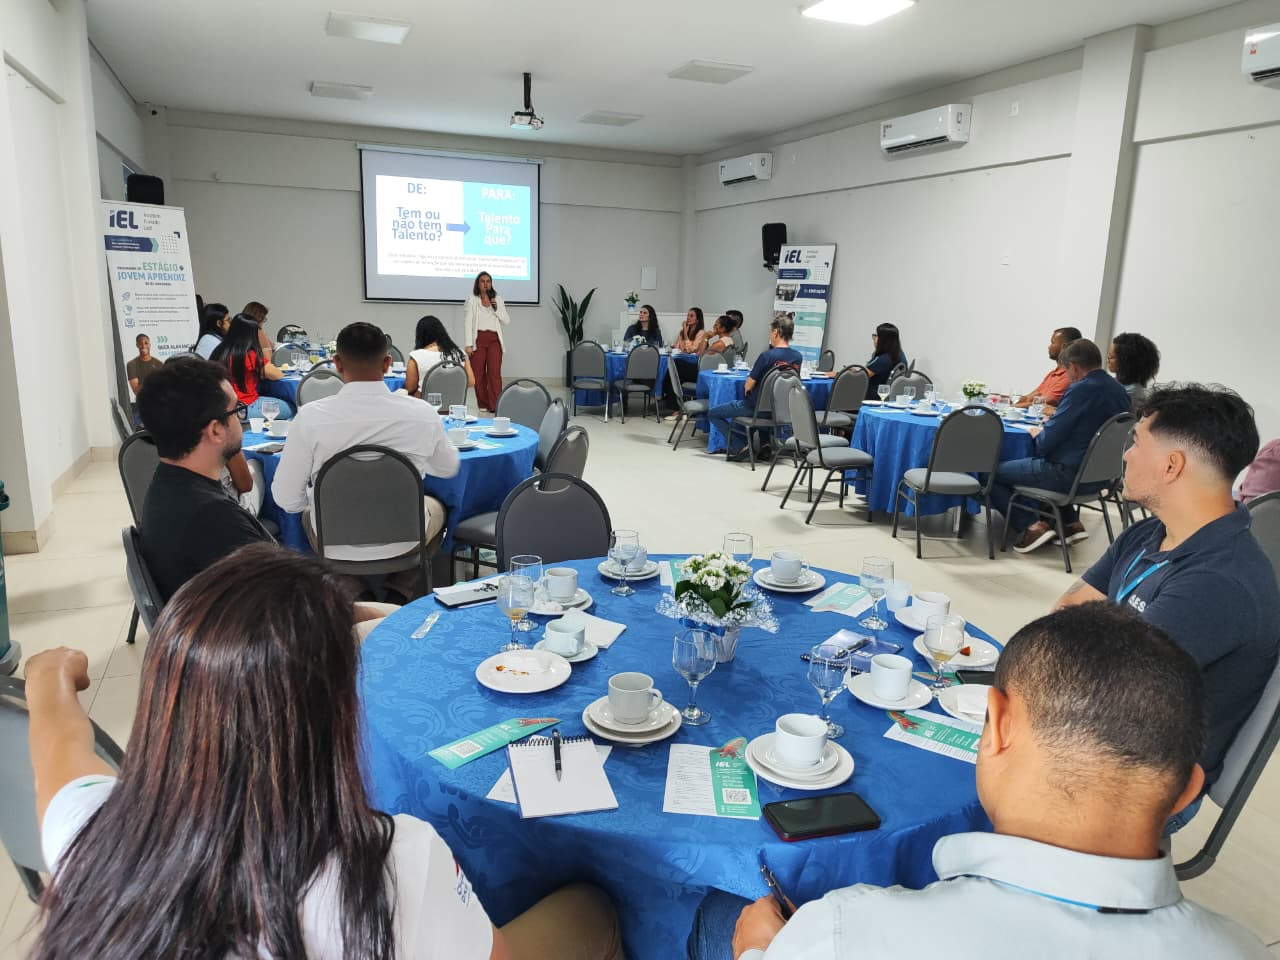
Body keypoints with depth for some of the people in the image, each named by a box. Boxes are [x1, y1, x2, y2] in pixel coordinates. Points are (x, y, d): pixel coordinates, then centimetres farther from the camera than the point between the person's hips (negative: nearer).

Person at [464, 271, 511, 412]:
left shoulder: (498, 300, 13)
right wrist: (469, 344, -6)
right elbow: (468, 322, 1)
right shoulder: (472, 300, 6)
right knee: (478, 373, 0)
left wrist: (496, 309, -5)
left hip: (494, 339, 1)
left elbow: (507, 321, 10)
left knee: (495, 372, -10)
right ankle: (483, 405, 10)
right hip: (478, 338, -1)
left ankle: (495, 405, -14)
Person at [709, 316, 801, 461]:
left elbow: (749, 386, -17)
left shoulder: (767, 355, -21)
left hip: (756, 408, -7)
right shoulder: (798, 357, -4)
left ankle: (737, 448, -1)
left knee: (713, 414, 10)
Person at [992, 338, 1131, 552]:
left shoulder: (1081, 389, -19)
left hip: (1070, 474, -9)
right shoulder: (1119, 391, 6)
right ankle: (1070, 522, 25)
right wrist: (1053, 421, 17)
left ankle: (1027, 529, -5)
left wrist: (1036, 433, 3)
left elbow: (1046, 442, -19)